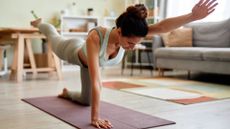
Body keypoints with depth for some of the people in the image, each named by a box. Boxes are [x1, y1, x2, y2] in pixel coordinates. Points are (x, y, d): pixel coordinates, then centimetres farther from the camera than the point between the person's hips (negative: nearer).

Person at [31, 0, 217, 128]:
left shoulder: (130, 35, -39)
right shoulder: (95, 37, -52)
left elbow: (162, 26, -55)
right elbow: (95, 79, -54)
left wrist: (192, 16, -69)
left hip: (88, 62, 4)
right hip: (74, 52, -3)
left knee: (87, 100, 16)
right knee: (54, 39, 32)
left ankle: (67, 93, 49)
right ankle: (39, 24, 64)